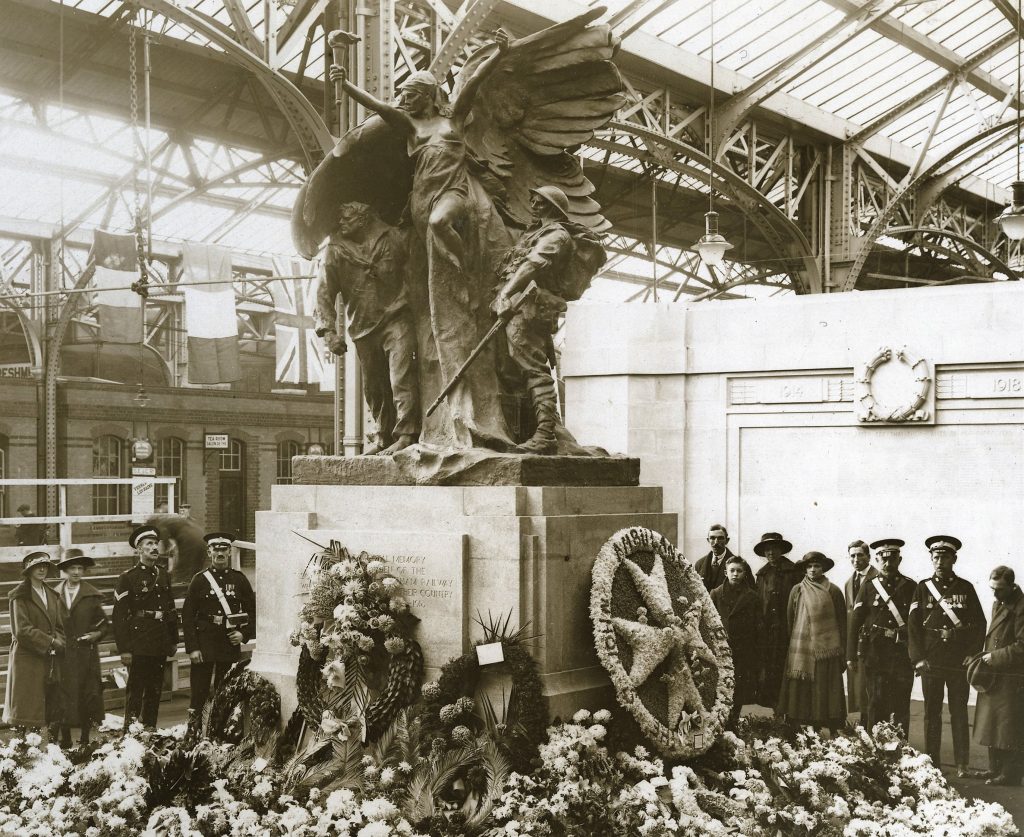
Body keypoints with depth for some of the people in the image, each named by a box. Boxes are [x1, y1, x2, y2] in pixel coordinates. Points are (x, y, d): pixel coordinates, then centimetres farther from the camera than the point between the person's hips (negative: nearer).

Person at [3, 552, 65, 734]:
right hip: (27, 659, -6)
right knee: (27, 712, -6)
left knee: (52, 710, 4)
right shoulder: (20, 596, -5)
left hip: (50, 660, 6)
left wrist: (58, 642, -5)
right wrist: (50, 641, -14)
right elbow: (22, 630, -13)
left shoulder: (52, 596, 17)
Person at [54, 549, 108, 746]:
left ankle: (85, 738, 9)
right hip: (63, 655, 0)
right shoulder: (55, 595, 6)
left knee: (88, 695, -1)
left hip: (86, 654, 0)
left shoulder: (92, 595, 5)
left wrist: (97, 634, -7)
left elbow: (104, 622, 11)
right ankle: (65, 739, 7)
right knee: (64, 696, -2)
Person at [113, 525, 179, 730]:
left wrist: (173, 640, 15)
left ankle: (150, 730, 19)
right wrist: (124, 649, -13)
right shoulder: (127, 578, -5)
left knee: (155, 690, 11)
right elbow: (119, 615, -8)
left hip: (160, 646, 6)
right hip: (138, 644, -6)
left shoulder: (163, 575, 13)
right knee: (136, 690, -5)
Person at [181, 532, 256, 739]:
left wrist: (244, 633, -3)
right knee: (199, 692, -4)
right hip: (204, 645, -2)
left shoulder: (239, 579, 7)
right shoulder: (199, 580, 1)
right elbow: (187, 615, -2)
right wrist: (192, 648, -8)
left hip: (230, 644, 2)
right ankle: (192, 734, 0)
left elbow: (252, 610, 12)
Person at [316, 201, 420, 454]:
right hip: (363, 327, 4)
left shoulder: (393, 238, 2)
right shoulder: (336, 251, 5)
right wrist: (328, 330, -9)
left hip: (397, 318, -4)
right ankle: (384, 438, 22)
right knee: (373, 388, 10)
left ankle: (406, 436, -18)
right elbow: (325, 293, 2)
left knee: (401, 378, -16)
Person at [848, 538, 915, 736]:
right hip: (874, 654, 0)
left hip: (902, 654, 0)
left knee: (901, 706, 0)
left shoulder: (910, 587, 7)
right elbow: (855, 621, 4)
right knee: (875, 705, 1)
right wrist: (851, 655, 0)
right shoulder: (868, 586, 6)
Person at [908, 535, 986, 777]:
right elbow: (914, 624, 2)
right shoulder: (923, 588, 6)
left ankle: (962, 764, 7)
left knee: (959, 711, 2)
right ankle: (931, 762, 11)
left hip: (959, 661, 0)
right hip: (930, 661, 0)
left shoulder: (965, 588, 6)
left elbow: (979, 623, 5)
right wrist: (918, 658, -6)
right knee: (932, 712, 5)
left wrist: (973, 654, -5)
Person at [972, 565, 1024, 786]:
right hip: (995, 676, 9)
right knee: (994, 725, 15)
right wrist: (986, 655, 9)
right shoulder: (998, 604, 14)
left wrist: (995, 656, -18)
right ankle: (995, 770, 23)